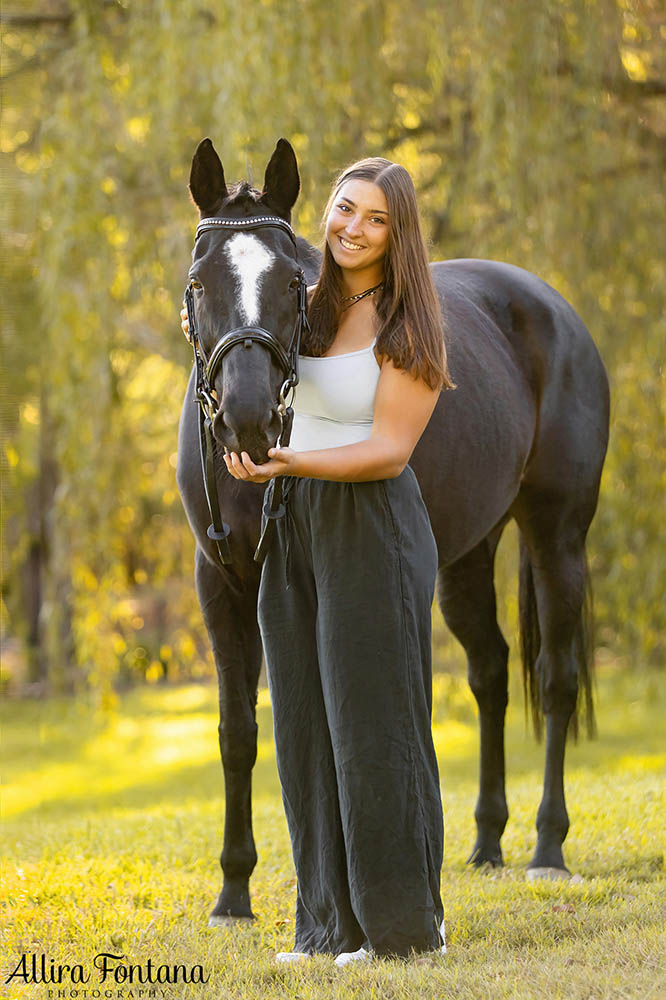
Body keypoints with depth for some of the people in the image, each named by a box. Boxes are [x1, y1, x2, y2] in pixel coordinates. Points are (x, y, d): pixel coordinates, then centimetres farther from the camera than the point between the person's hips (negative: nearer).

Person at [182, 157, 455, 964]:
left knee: (373, 724, -4)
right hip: (294, 530, 7)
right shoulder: (308, 307, 9)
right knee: (306, 729, 8)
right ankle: (335, 922, 16)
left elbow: (389, 451, -17)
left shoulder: (407, 325, -10)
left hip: (373, 529, -7)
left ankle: (405, 922, 5)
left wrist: (290, 463, -29)